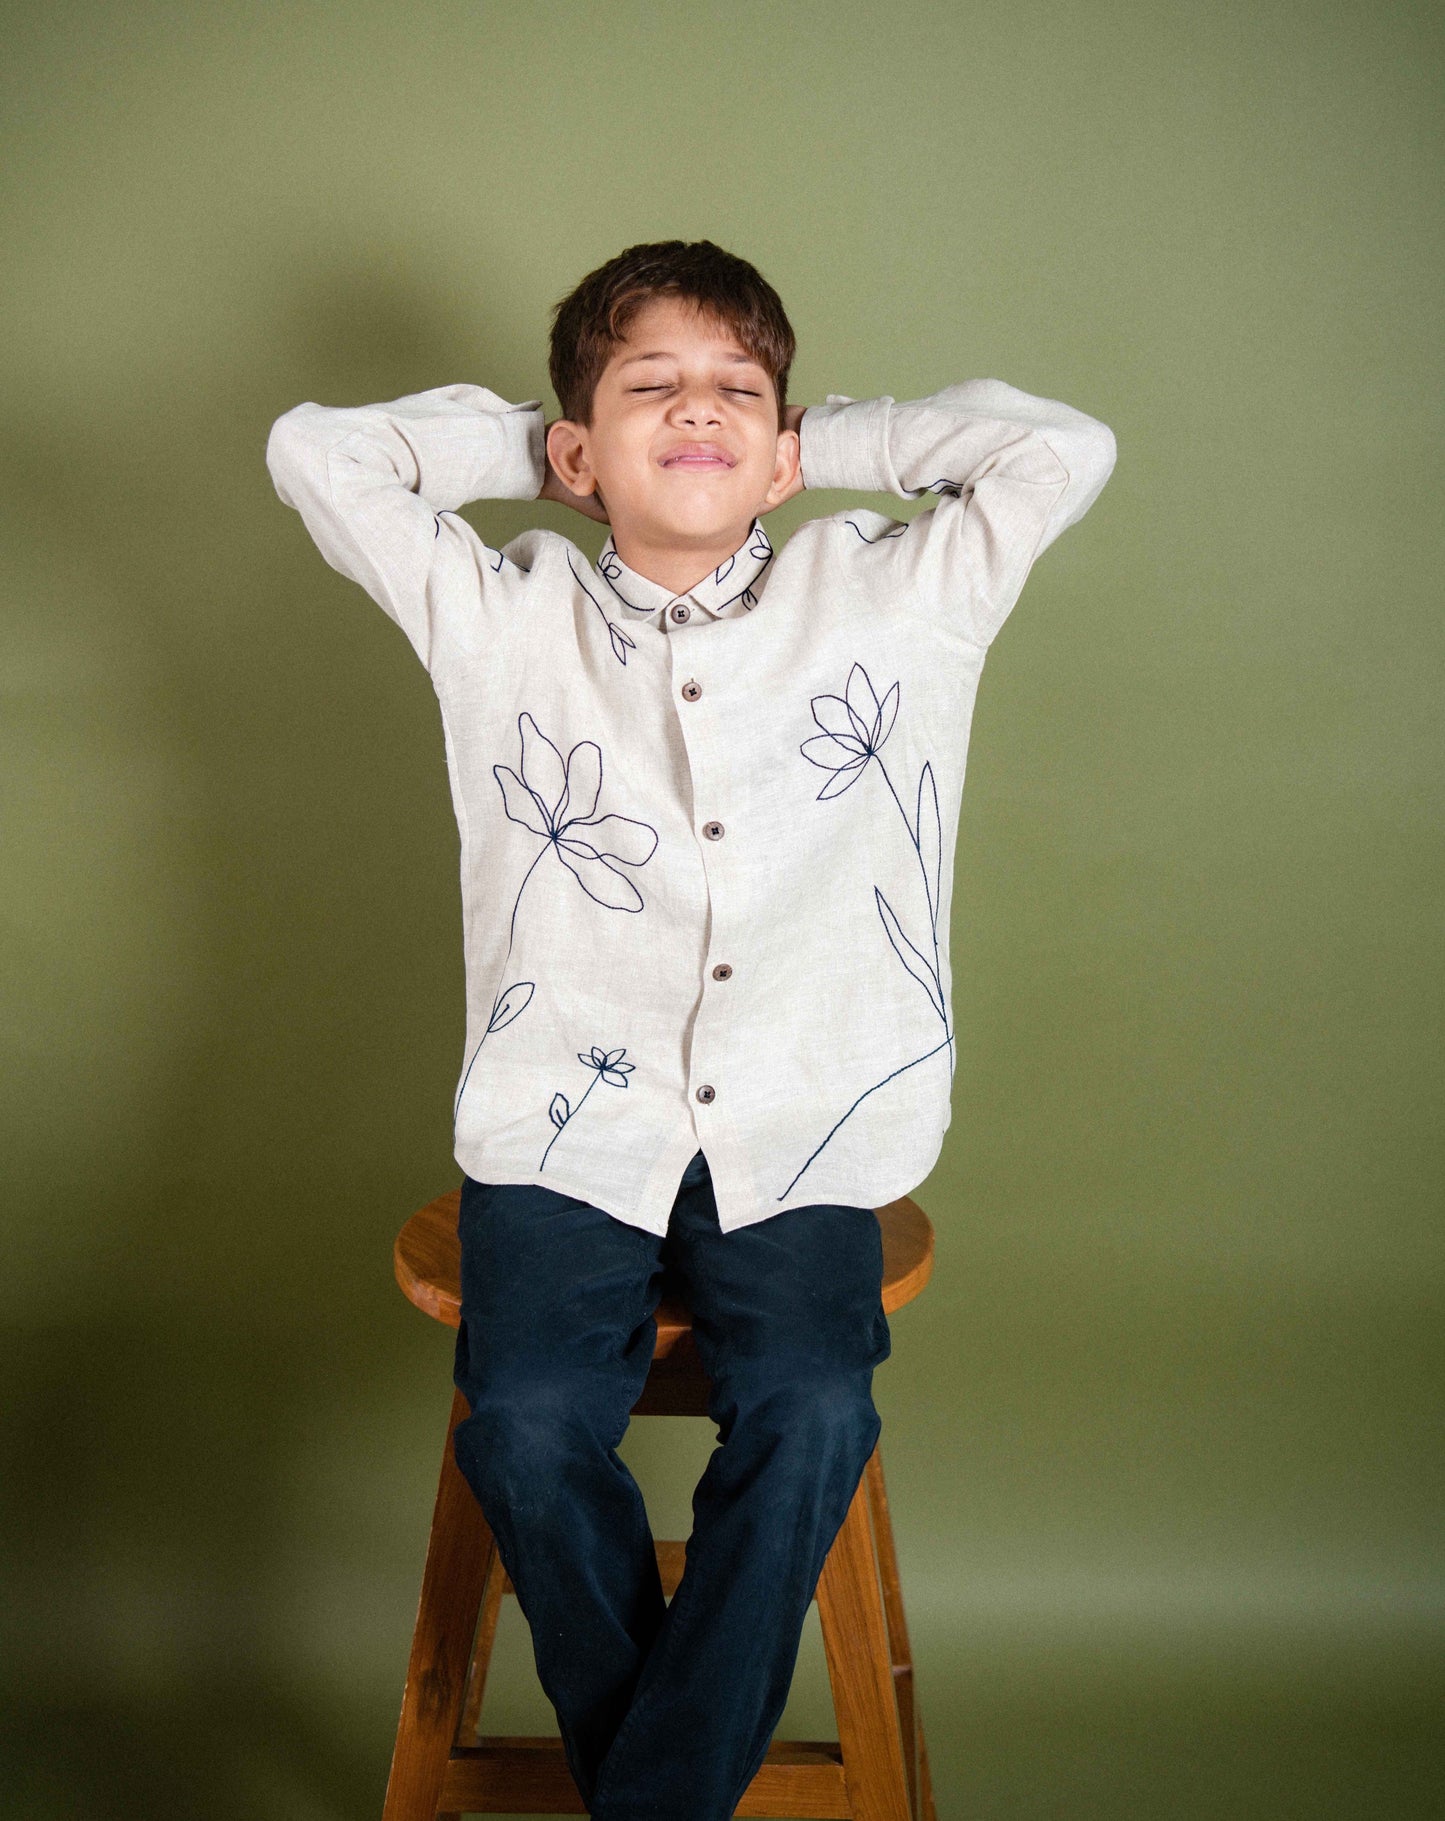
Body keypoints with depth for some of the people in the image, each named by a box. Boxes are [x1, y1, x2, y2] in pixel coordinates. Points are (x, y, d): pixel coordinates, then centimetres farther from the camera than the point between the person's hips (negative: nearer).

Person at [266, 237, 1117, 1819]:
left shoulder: (887, 601, 8)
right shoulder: (500, 618, 7)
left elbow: (1064, 450, 4)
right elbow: (314, 449, 3)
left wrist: (821, 441, 9)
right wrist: (525, 444, 11)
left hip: (799, 1133, 1)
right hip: (568, 1125, 0)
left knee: (812, 1413, -24)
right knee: (528, 1420, -23)